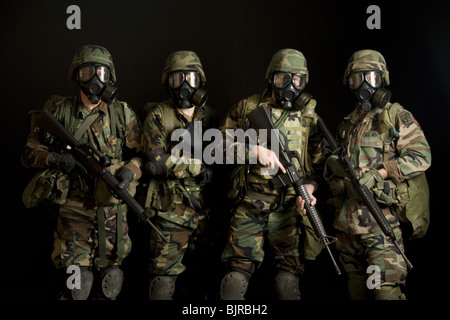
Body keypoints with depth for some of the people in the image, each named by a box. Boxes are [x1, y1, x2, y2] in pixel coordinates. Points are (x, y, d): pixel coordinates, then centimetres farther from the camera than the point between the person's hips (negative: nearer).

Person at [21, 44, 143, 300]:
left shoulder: (123, 113, 2)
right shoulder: (59, 112, 0)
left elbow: (141, 154, 6)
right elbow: (30, 153, 4)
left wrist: (129, 172, -15)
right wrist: (55, 159, -17)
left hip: (112, 208, 1)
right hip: (74, 209, -1)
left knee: (110, 278, 8)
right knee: (77, 280, -3)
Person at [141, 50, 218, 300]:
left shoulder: (209, 115, 8)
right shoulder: (158, 116, -5)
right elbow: (154, 164, -14)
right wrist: (198, 167, -17)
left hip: (205, 207, 4)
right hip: (171, 208, -4)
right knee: (164, 273, -1)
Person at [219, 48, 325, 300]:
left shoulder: (310, 116, 5)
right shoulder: (248, 107, 4)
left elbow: (320, 162, 7)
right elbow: (222, 142, 3)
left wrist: (309, 187, -11)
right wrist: (255, 149, -12)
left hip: (290, 206, 1)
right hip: (249, 205, 0)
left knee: (289, 271, 5)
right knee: (239, 268, 0)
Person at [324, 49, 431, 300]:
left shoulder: (397, 117, 1)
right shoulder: (347, 124, 19)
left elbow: (421, 157, -10)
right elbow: (330, 168, 24)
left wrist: (378, 174, -16)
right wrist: (335, 165, -1)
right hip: (347, 219, 6)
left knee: (387, 289, -12)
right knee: (356, 287, 14)